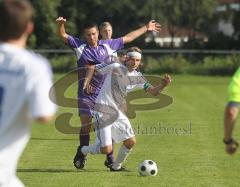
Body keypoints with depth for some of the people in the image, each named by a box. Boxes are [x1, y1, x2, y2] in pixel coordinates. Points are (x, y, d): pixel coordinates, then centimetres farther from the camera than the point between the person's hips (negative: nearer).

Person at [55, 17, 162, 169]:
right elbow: (63, 35, -9)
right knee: (86, 125, -10)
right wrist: (61, 25, -31)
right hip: (86, 95, -3)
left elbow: (127, 38, 18)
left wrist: (146, 28, 26)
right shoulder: (80, 46, -1)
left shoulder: (108, 45, 6)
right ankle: (81, 156, 7)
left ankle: (110, 159, 12)